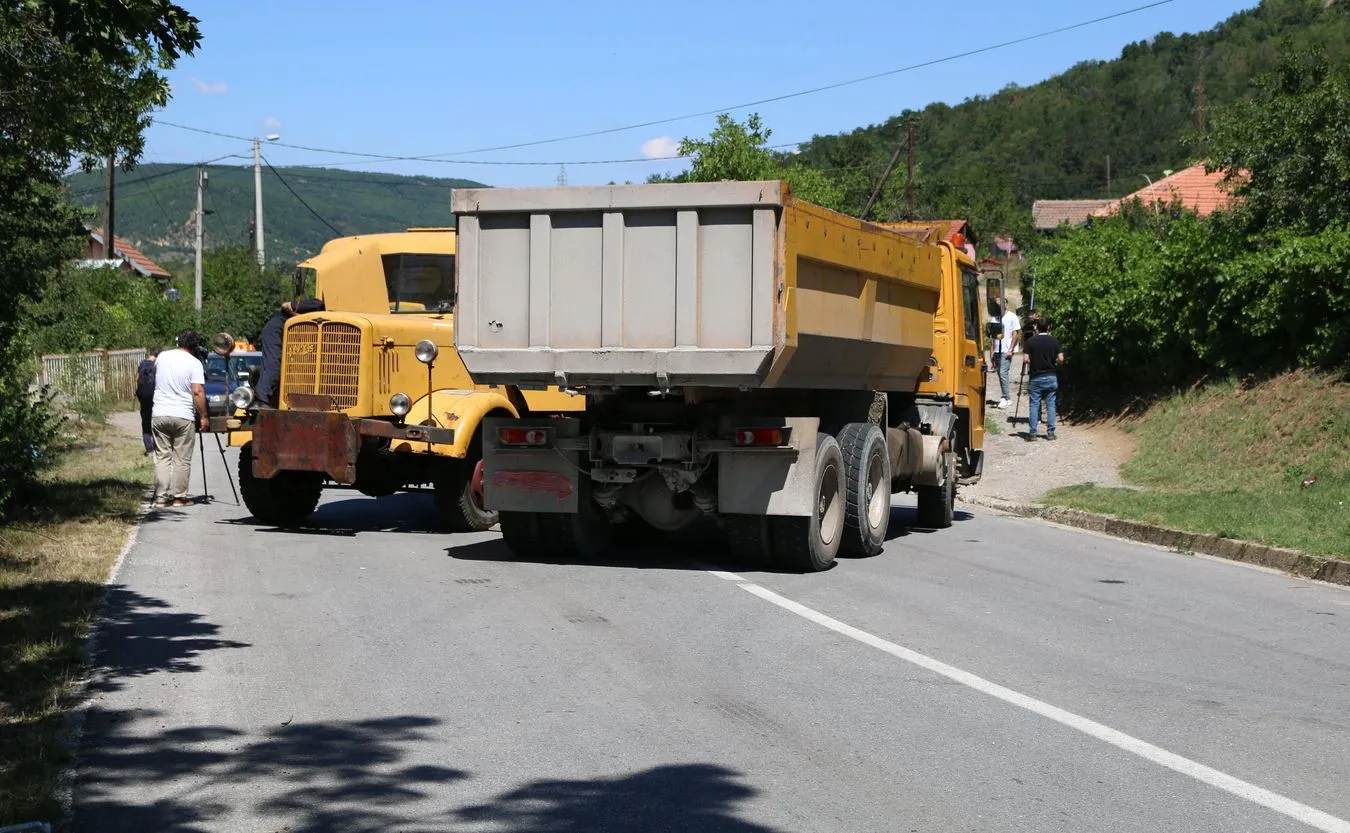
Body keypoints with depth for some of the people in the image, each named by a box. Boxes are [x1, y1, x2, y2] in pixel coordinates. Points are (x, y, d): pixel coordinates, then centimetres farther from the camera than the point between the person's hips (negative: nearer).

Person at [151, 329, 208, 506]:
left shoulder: (162, 357, 8)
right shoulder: (194, 363, -7)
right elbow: (198, 392, -15)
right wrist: (203, 417, -9)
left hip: (159, 415, 4)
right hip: (183, 417, -4)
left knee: (162, 456, 7)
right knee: (182, 459, 3)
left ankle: (161, 496, 4)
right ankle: (179, 497, 5)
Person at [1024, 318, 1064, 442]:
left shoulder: (1031, 341, -5)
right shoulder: (1054, 341, -1)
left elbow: (1026, 359, -8)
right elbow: (1061, 358, -6)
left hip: (1036, 378, -1)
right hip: (1051, 377, 1)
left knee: (1034, 405, 2)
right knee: (1050, 405, 7)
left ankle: (1032, 433, 0)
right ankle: (1050, 432, 6)